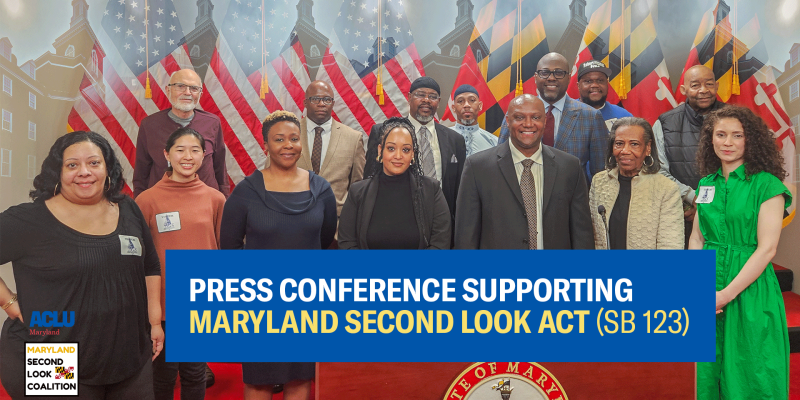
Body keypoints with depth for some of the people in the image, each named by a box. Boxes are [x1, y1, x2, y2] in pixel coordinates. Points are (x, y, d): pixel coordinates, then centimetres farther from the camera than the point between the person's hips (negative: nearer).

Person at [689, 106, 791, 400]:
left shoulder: (767, 184, -9)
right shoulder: (707, 183, 8)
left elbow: (767, 248, -13)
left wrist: (726, 294, -16)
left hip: (750, 291, -5)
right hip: (707, 299, 5)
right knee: (710, 373, 14)